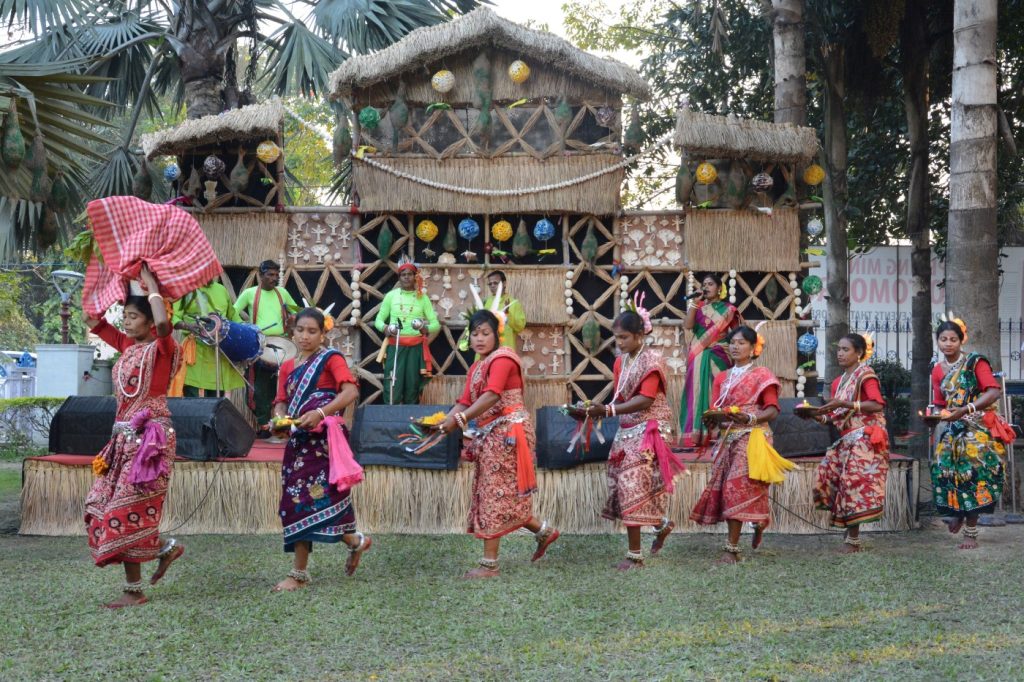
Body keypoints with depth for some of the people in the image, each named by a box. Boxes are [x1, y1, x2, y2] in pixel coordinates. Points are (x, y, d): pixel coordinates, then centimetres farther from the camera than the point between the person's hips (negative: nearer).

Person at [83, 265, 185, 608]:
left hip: (149, 436, -9)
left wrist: (152, 288, -17)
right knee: (101, 503, 9)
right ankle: (166, 548, 21)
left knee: (126, 509, -7)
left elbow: (163, 322, -32)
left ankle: (134, 590, 2)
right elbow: (92, 320, 20)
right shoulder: (128, 346, 12)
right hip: (125, 435, 9)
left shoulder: (161, 348, -9)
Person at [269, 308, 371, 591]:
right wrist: (279, 417, -10)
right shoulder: (288, 366, 17)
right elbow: (282, 401, 14)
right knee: (295, 501, 6)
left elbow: (351, 391, -16)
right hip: (297, 440, 7)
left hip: (322, 438, -7)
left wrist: (321, 413, -27)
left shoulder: (330, 358, -3)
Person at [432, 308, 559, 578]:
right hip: (490, 435, 9)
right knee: (503, 495, 11)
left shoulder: (502, 358, -11)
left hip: (507, 431, -9)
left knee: (496, 495, -6)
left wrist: (459, 419, -32)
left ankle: (489, 564, -2)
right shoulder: (476, 368, 17)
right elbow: (465, 402, 8)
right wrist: (444, 421, -11)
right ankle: (543, 531, 26)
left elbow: (492, 396, -26)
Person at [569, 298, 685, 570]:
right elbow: (619, 399, 10)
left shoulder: (651, 359, -10)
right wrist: (595, 410, -7)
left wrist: (607, 410, -28)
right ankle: (662, 524, 31)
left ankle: (635, 555, -4)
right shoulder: (621, 361, 11)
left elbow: (645, 400, -19)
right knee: (624, 485, 7)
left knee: (632, 486, -10)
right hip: (626, 431, 7)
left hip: (646, 431, -7)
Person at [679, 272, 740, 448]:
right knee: (698, 392, -4)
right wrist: (695, 302, -6)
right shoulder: (697, 307, 12)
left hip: (718, 357, -2)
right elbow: (687, 325, -4)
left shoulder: (728, 309, 4)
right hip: (698, 358, 3)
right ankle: (696, 436, -6)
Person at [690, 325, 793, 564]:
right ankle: (759, 522, 24)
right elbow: (714, 410, 11)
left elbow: (772, 410, -6)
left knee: (737, 487, -15)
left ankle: (732, 548, -14)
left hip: (751, 437, -6)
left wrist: (750, 418, -23)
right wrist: (716, 415, -13)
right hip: (726, 437, 6)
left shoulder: (762, 375, 2)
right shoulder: (722, 378, 17)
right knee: (722, 487, -1)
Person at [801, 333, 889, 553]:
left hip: (865, 437, -8)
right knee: (829, 475, 0)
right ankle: (850, 532, 4)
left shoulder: (865, 374, -4)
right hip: (846, 439, 8)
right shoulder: (838, 382, 19)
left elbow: (877, 405, -16)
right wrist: (816, 416, 0)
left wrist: (844, 404, -19)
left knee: (855, 480, -12)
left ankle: (853, 539, -8)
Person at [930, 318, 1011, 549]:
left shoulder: (975, 362, -8)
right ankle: (959, 512, 22)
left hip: (978, 429, -5)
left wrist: (965, 410, -25)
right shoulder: (938, 370, 9)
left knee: (971, 474, -12)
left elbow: (993, 392, -17)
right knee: (942, 469, -5)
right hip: (953, 430, 5)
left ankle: (971, 532, -6)